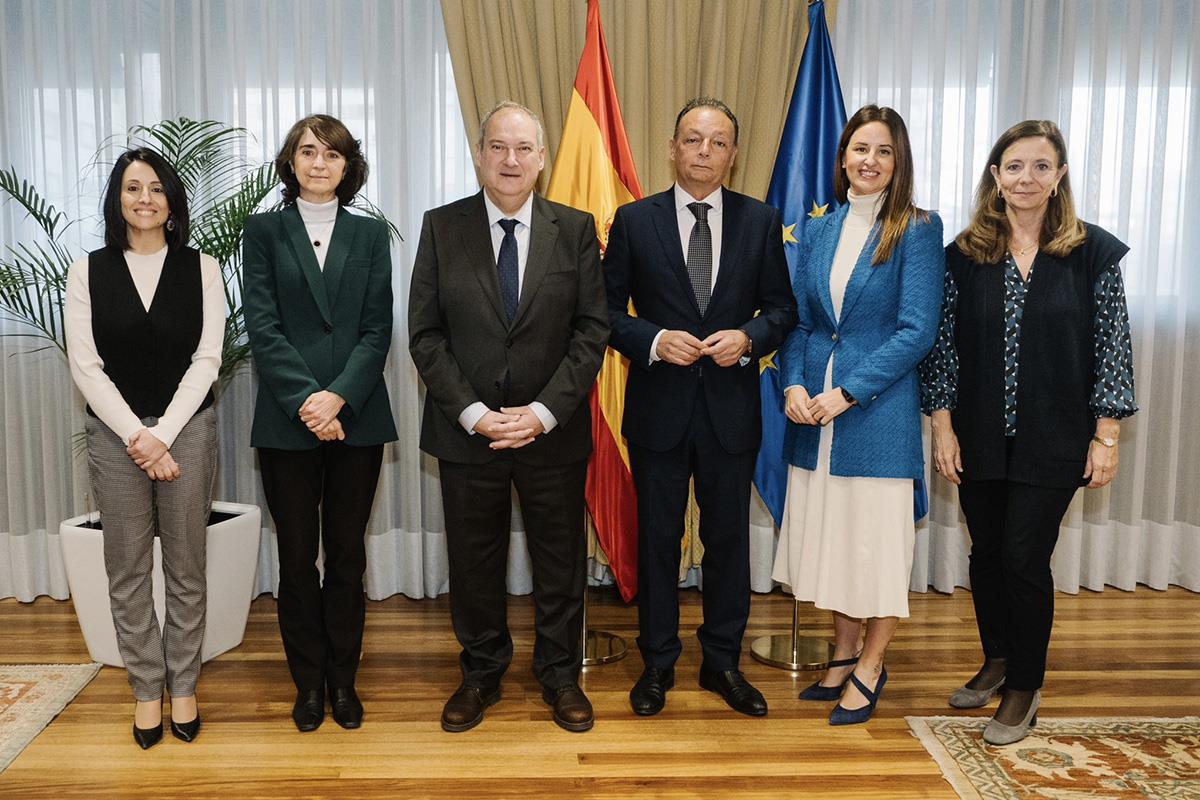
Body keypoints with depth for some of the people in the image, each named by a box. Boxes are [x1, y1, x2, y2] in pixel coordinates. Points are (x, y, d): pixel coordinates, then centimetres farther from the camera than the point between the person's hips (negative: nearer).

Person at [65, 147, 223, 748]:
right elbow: (85, 365, -2)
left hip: (187, 429, 0)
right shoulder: (89, 271, 3)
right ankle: (146, 688, 22)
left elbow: (206, 359, -4)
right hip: (116, 434, 1)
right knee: (127, 572, 7)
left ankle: (183, 686, 21)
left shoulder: (201, 268, 2)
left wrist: (163, 434, -12)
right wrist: (137, 437, -11)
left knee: (186, 568, 7)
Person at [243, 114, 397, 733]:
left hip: (356, 419, 1)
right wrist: (305, 400, -15)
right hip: (286, 421, -1)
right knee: (297, 557, 7)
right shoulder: (264, 230, 5)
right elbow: (262, 327, -4)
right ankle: (308, 682, 22)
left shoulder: (370, 235, 8)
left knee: (347, 553, 8)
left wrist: (339, 397, -14)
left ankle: (343, 678, 22)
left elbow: (377, 329, 0)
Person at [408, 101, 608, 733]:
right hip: (466, 430, 0)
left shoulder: (576, 229, 1)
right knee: (473, 562, 12)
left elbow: (591, 330, -3)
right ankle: (481, 674, 33)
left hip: (553, 430, 0)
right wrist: (471, 413, -13)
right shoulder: (441, 228, 0)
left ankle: (559, 674, 32)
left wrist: (544, 412, -13)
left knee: (560, 561, 12)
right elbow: (425, 333, -2)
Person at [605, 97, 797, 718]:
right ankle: (657, 663, 26)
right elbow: (609, 310, 1)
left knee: (729, 538, 11)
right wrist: (654, 340, -16)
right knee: (657, 537, 10)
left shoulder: (760, 221, 3)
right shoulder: (634, 221, 0)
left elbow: (782, 307, 6)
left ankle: (722, 662, 28)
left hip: (730, 407, 1)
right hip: (658, 408, -1)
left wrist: (749, 337, -13)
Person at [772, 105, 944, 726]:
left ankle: (869, 669, 23)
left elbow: (917, 330, -12)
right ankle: (844, 657, 30)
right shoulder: (819, 230, 10)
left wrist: (847, 392, -16)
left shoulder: (918, 230, -5)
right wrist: (794, 384, -7)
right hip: (813, 410, 5)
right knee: (829, 533, 12)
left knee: (878, 536, 5)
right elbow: (798, 318, 10)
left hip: (879, 410, -5)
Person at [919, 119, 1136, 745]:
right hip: (979, 437, 3)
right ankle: (996, 660, 36)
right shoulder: (965, 254, 1)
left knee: (1025, 559, -1)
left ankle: (1024, 689, 18)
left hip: (1052, 439, -2)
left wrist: (1106, 437, -5)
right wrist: (943, 427, -2)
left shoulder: (1094, 252, -3)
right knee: (986, 552, 13)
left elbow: (1112, 348, -2)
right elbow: (943, 344, 2)